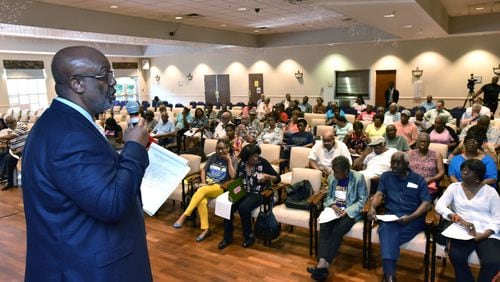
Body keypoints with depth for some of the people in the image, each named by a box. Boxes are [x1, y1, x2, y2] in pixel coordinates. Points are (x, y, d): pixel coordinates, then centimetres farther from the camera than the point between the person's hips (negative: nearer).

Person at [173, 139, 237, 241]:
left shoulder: (233, 159, 3)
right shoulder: (213, 157, 15)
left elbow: (233, 176, -10)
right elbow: (203, 170, 16)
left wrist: (229, 160, -9)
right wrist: (203, 182, -2)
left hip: (220, 187, -4)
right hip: (207, 185, 4)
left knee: (202, 190, -35)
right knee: (201, 201, -31)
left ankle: (184, 216, -33)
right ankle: (205, 229, -25)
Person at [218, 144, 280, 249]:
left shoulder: (263, 163, -7)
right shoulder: (241, 164, 6)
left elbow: (278, 178, -4)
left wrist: (268, 177, -23)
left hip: (257, 194, -4)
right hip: (243, 192, 4)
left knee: (243, 207, -33)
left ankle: (249, 236, -9)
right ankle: (227, 237, -5)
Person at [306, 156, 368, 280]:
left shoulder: (358, 177, -6)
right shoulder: (331, 177, 9)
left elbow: (362, 200, -6)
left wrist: (347, 211, -18)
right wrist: (332, 205, -7)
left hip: (350, 212, -4)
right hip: (333, 209, 4)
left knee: (337, 231, -29)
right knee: (324, 229, -26)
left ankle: (323, 265, -31)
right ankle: (322, 263, -38)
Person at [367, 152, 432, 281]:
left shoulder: (418, 179, 10)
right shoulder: (386, 176, 18)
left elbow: (427, 203, 0)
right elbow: (379, 194, 6)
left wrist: (411, 217, -18)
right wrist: (372, 207, -18)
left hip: (413, 218, -1)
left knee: (388, 235, -32)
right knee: (386, 229, -35)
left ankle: (388, 271, -19)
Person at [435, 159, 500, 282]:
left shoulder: (490, 191, 10)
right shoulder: (454, 187, 12)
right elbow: (440, 205, -1)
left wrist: (484, 234, -13)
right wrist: (458, 218, -18)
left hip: (487, 233, 0)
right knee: (456, 255, -31)